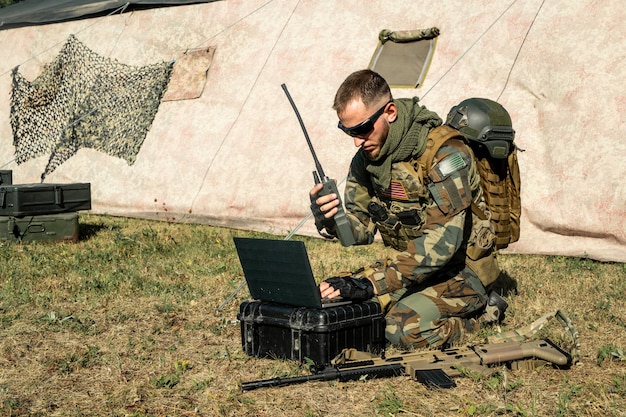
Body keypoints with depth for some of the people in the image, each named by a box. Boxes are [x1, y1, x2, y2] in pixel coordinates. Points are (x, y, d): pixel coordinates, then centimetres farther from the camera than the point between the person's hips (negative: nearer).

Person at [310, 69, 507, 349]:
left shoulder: (444, 153, -23)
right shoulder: (365, 158, 1)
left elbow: (442, 239, -31)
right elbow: (362, 229, 4)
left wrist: (373, 283, -37)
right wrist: (330, 220, -21)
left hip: (460, 272, -7)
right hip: (412, 269, 7)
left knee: (404, 328, -29)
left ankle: (483, 312, -2)